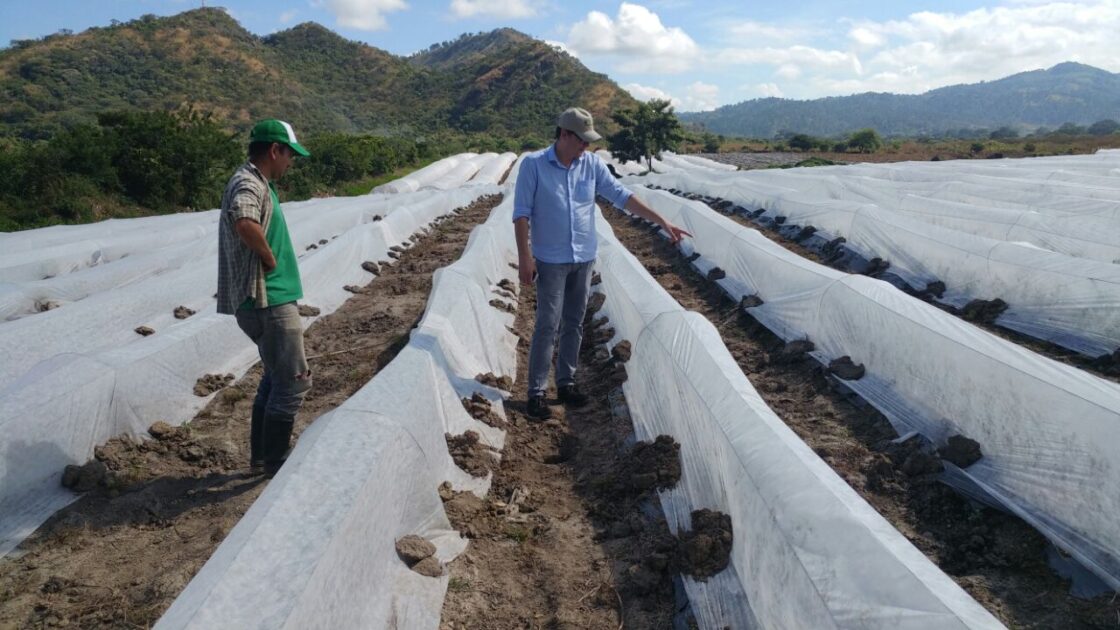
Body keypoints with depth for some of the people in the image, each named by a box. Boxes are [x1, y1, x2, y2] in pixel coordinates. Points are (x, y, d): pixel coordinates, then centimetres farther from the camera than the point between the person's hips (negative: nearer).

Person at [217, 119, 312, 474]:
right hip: (268, 300, -11)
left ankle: (261, 455, 29)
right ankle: (275, 462, 8)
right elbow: (244, 223, -38)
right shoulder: (248, 184, -16)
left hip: (270, 299, 11)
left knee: (276, 377, 20)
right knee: (293, 382, -3)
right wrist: (270, 259, -22)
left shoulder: (258, 183, 16)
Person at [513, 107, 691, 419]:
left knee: (574, 324, 11)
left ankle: (565, 382, 23)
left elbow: (621, 196, 3)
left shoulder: (592, 164, 2)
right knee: (547, 326, -5)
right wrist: (524, 256, -15)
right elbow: (521, 213, -9)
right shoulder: (533, 164, -9)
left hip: (583, 258, 5)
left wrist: (662, 222, -2)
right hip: (551, 260, -5)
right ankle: (536, 391, 3)